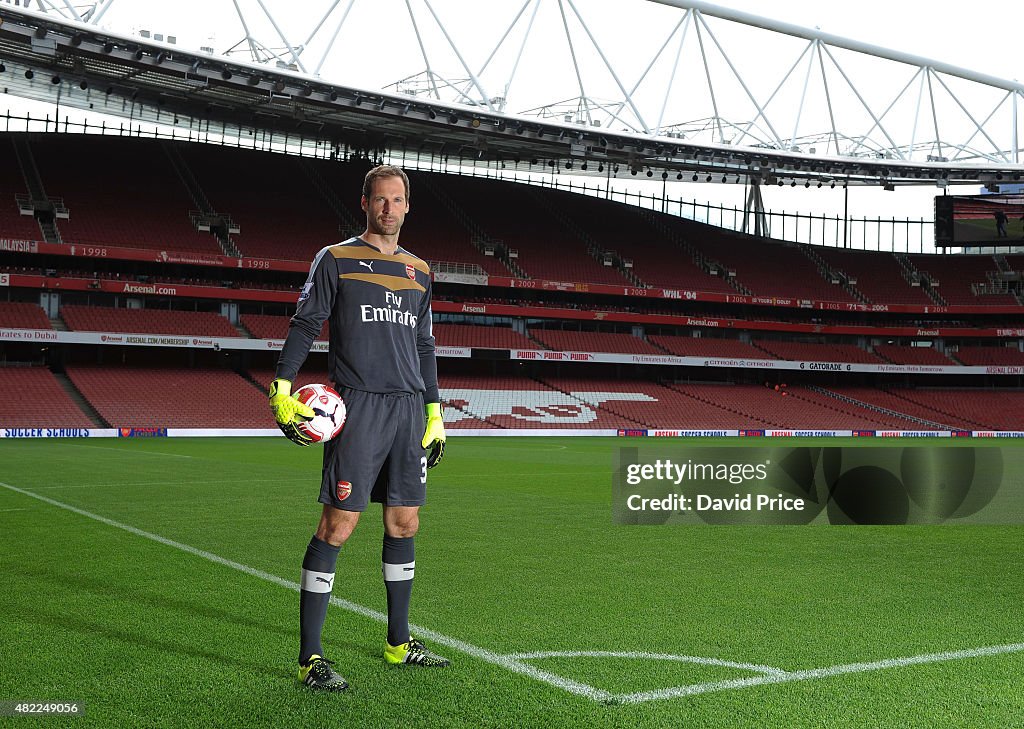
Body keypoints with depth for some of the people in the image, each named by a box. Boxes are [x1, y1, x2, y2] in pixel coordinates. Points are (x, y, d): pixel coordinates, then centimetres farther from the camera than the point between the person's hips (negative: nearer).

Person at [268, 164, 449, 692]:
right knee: (338, 524, -9)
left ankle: (399, 643, 23)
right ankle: (310, 658, -3)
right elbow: (304, 324, -1)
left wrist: (434, 413, 20)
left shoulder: (419, 271, 18)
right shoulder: (336, 260, 3)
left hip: (409, 408, 6)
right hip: (358, 407, -5)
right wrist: (281, 389, -13)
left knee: (404, 523, 9)